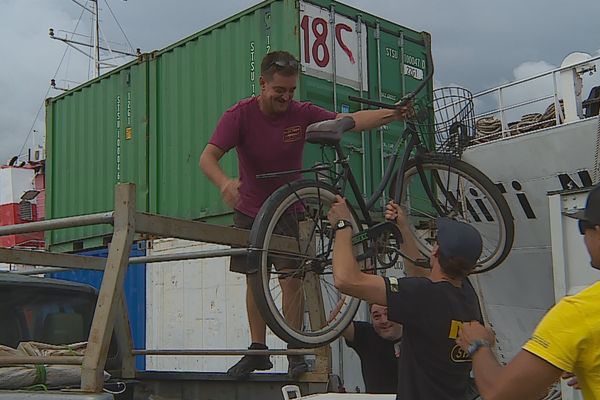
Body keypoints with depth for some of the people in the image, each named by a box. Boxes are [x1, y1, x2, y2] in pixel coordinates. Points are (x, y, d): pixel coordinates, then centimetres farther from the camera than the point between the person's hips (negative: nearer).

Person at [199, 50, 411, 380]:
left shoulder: (302, 113, -14)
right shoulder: (240, 114, -17)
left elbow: (351, 120, -21)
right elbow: (208, 157, -26)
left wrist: (390, 115, -38)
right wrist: (225, 183, -47)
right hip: (250, 210, 1)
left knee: (291, 279, -9)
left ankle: (296, 353, 0)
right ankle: (258, 351, 17)